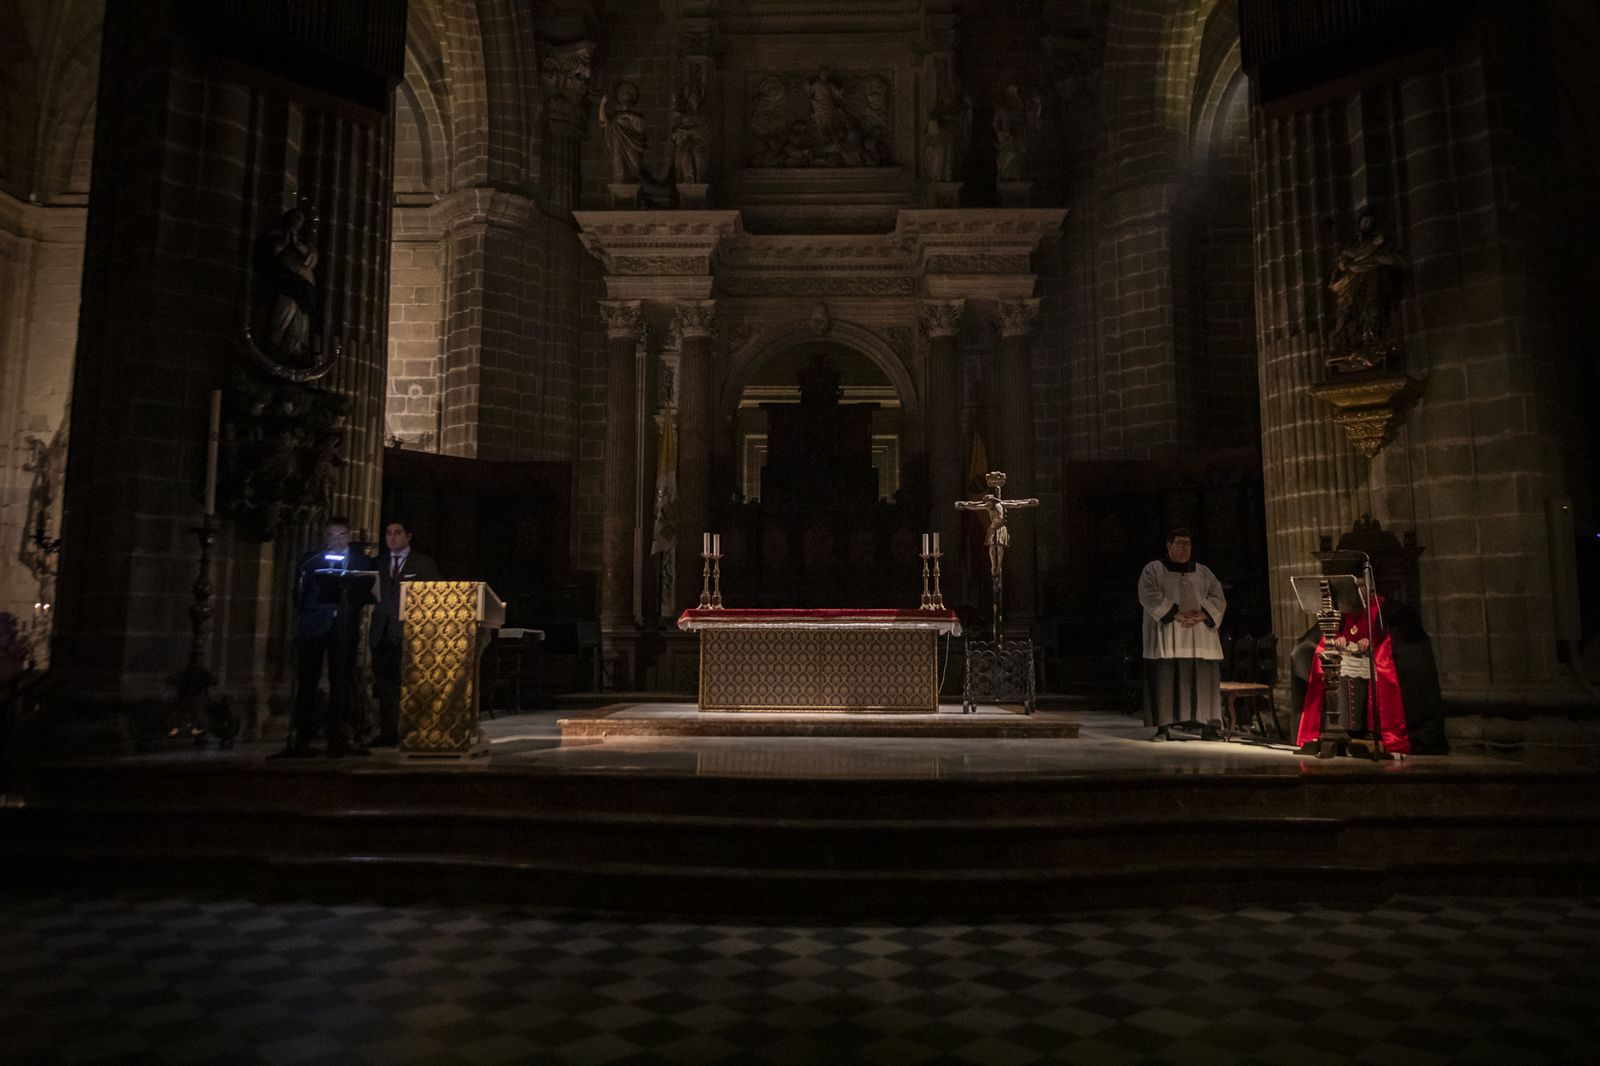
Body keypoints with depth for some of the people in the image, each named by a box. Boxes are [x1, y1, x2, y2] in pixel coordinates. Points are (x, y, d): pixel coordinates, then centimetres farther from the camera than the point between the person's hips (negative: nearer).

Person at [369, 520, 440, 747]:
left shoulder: (423, 563, 6)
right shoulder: (379, 562, 17)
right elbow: (374, 596, 14)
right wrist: (371, 628, 4)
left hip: (410, 633, -4)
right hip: (382, 634, 4)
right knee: (384, 685, 5)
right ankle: (388, 733, 11)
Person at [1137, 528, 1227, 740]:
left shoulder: (1203, 572, 17)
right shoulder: (1153, 570, 7)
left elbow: (1218, 598, 8)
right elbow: (1149, 595, -9)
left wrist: (1202, 614, -12)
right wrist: (1175, 613, -18)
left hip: (1199, 634, 3)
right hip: (1166, 636, -3)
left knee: (1203, 677, -2)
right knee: (1165, 679, -8)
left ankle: (1206, 724, 4)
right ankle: (1163, 727, -6)